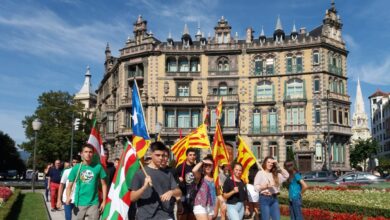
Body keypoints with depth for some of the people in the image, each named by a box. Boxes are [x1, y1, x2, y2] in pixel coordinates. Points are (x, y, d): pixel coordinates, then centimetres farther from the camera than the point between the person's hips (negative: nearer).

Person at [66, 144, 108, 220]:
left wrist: (104, 201, 1)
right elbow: (69, 186, 1)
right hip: (79, 203, 1)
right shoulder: (76, 168, -2)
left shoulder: (98, 167, -3)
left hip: (94, 203, -1)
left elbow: (103, 185, 4)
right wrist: (68, 197, -19)